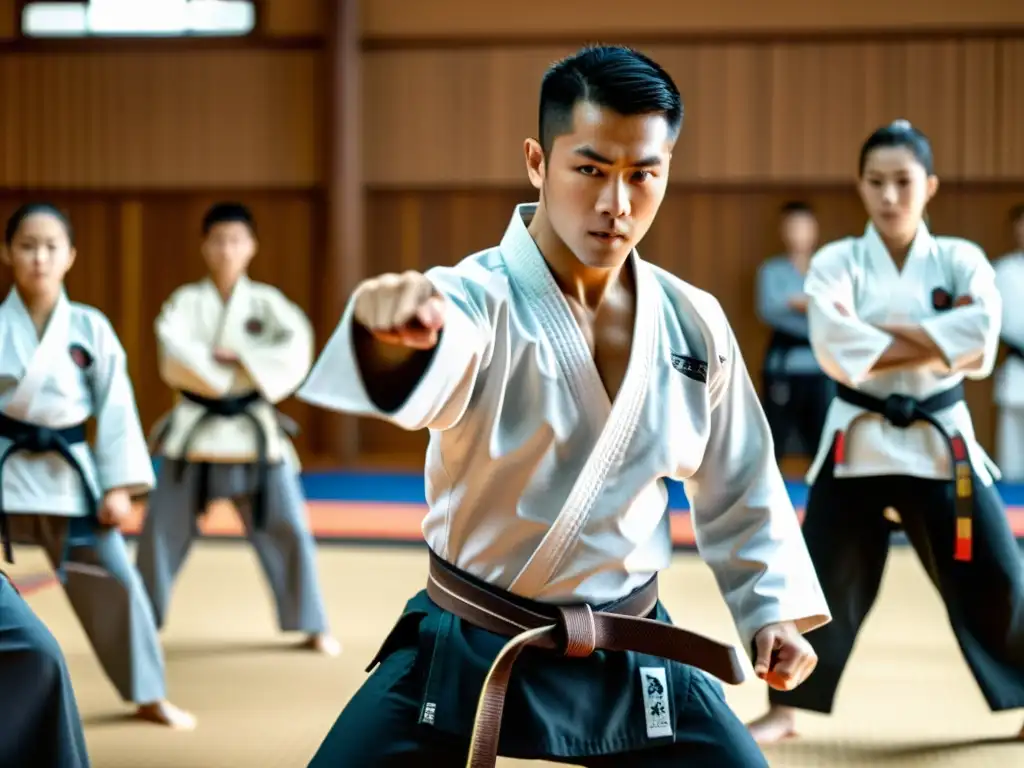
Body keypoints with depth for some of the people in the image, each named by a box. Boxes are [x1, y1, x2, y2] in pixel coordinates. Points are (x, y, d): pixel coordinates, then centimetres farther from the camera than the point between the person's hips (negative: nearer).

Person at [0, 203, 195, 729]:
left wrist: (118, 485, -4)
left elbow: (115, 408, 1)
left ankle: (149, 696, 22)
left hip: (66, 472, 1)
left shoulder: (90, 328, -1)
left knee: (115, 582, 5)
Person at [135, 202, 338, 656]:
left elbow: (296, 350, -13)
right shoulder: (186, 301, 1)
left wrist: (238, 356, -18)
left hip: (254, 431, 0)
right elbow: (174, 357, -15)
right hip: (195, 431, 0)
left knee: (287, 530, 1)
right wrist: (229, 374, -19)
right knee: (162, 530, 3)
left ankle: (313, 627, 15)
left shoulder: (266, 302, 2)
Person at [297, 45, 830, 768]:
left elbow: (740, 486, 13)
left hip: (633, 658, 3)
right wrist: (392, 333, -65)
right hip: (465, 654, -3)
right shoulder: (476, 296, -18)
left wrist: (772, 609, 5)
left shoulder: (694, 323, -3)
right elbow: (423, 375, -43)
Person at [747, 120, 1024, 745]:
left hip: (941, 442, 1)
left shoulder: (961, 260, 0)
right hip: (858, 440, -1)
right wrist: (938, 345, -17)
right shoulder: (836, 263, -3)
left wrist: (880, 329, -20)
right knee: (822, 578, 1)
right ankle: (785, 710, 17)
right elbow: (838, 352, -20)